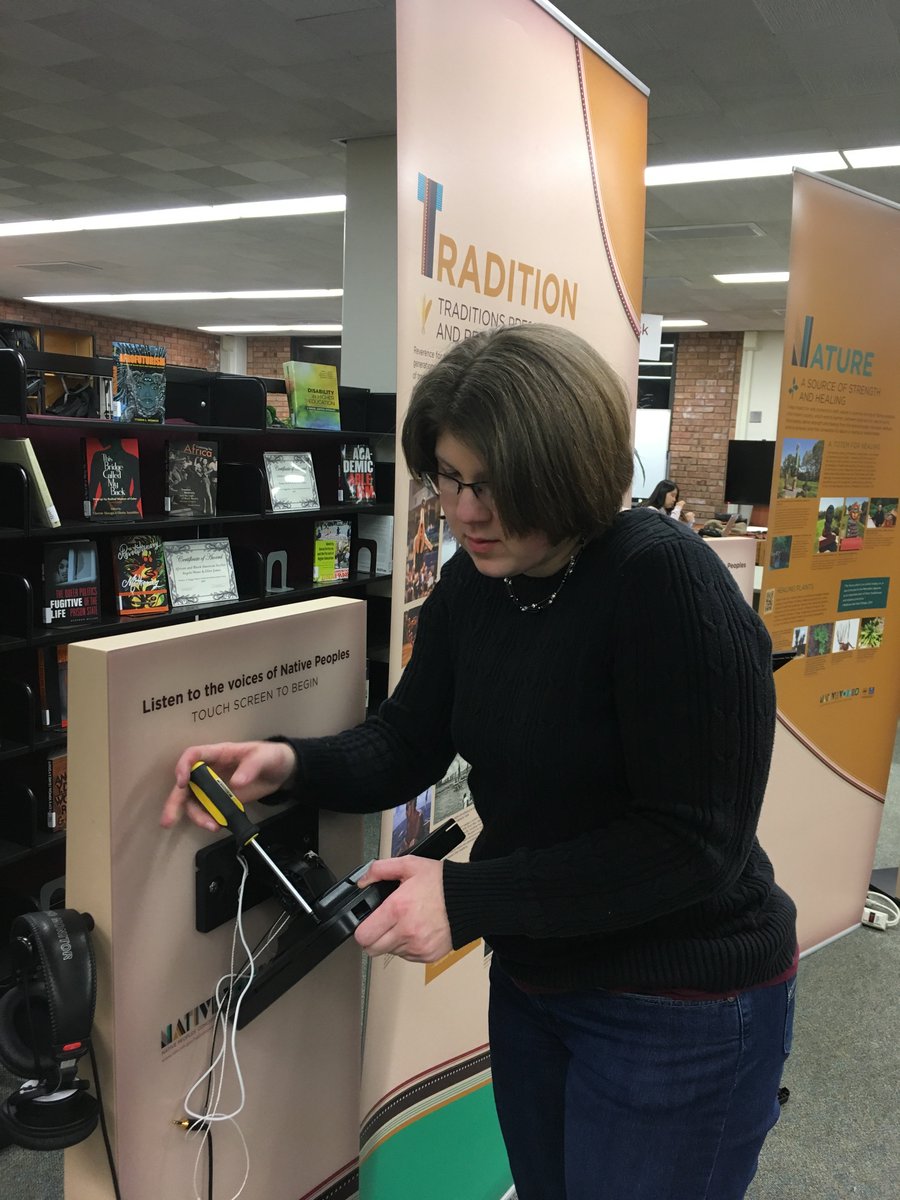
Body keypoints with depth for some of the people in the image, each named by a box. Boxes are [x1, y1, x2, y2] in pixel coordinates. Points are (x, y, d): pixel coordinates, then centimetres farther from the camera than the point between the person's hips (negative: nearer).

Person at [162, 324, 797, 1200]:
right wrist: (287, 765, -20)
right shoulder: (471, 585, -3)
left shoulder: (667, 584, -27)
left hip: (683, 1010, -7)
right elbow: (404, 747, 0)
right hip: (530, 979, 7)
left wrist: (466, 899, -30)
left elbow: (694, 841, -27)